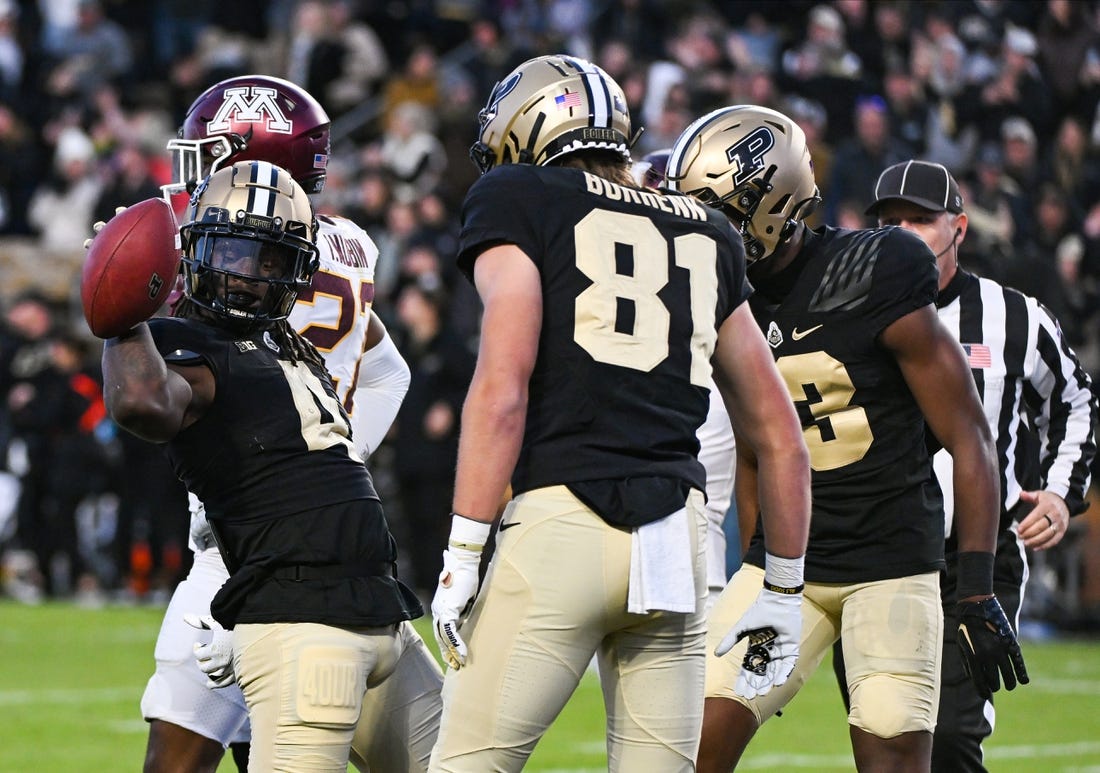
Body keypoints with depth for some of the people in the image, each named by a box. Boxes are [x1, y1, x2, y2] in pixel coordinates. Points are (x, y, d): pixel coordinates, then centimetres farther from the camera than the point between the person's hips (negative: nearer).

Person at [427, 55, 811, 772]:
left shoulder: (518, 201, 7)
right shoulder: (706, 236, 22)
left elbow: (504, 388, -7)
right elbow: (779, 434, 24)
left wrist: (461, 555, -8)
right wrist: (784, 592, 31)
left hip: (560, 521, -5)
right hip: (678, 539, 5)